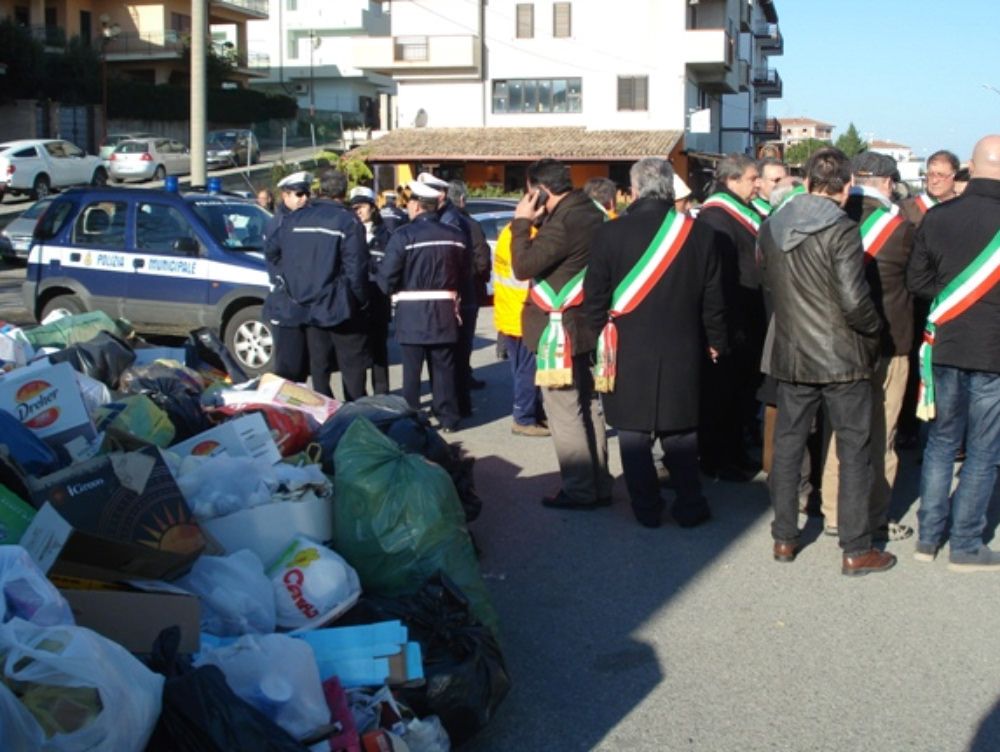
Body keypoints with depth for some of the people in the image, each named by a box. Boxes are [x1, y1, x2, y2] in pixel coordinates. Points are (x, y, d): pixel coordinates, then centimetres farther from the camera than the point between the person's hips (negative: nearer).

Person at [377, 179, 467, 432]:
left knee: (412, 368, 3)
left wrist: (395, 291, 6)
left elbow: (386, 279, -14)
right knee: (443, 367, 12)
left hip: (412, 313, -4)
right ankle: (448, 418, 16)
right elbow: (461, 273, 5)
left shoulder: (404, 235, -13)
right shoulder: (455, 235, 2)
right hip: (445, 312, 4)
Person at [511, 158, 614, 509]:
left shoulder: (564, 222, -20)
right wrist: (535, 222, 7)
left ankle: (579, 490, 1)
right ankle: (599, 484, 22)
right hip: (587, 323, 10)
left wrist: (522, 222, -11)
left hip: (560, 328, -10)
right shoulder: (591, 213, 10)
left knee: (564, 409, -3)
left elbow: (524, 266, -21)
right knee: (588, 405, 15)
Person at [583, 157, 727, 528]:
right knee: (680, 431, 12)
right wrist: (715, 342, 14)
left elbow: (595, 298, -5)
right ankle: (689, 506, 17)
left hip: (626, 351, -2)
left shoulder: (610, 233, -8)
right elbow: (713, 299, 3)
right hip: (682, 351, 2)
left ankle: (646, 508, 13)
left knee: (634, 432, 8)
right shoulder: (698, 234, -3)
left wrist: (600, 339, 8)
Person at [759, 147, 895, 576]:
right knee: (853, 452, 4)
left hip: (790, 355, 5)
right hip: (841, 357, -5)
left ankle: (783, 538, 22)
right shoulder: (841, 231, -16)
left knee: (787, 445, 15)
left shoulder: (772, 227, 2)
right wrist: (873, 330, -2)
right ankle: (856, 551, 9)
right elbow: (854, 300, -20)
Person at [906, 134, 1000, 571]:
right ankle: (965, 545, 14)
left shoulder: (937, 218, -4)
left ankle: (928, 537, 21)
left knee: (941, 441, 16)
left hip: (944, 349, 4)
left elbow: (917, 281, 2)